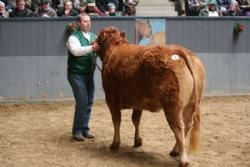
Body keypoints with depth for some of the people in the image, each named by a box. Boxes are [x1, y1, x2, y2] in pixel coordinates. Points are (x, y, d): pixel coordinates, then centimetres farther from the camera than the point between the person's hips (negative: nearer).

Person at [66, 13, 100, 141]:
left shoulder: (93, 36, 11)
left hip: (89, 74, 7)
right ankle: (77, 131, -1)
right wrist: (91, 48, -39)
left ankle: (84, 129, 19)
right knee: (82, 102, -11)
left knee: (89, 102, 9)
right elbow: (75, 51, -27)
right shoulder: (74, 37, -10)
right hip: (76, 74, -7)